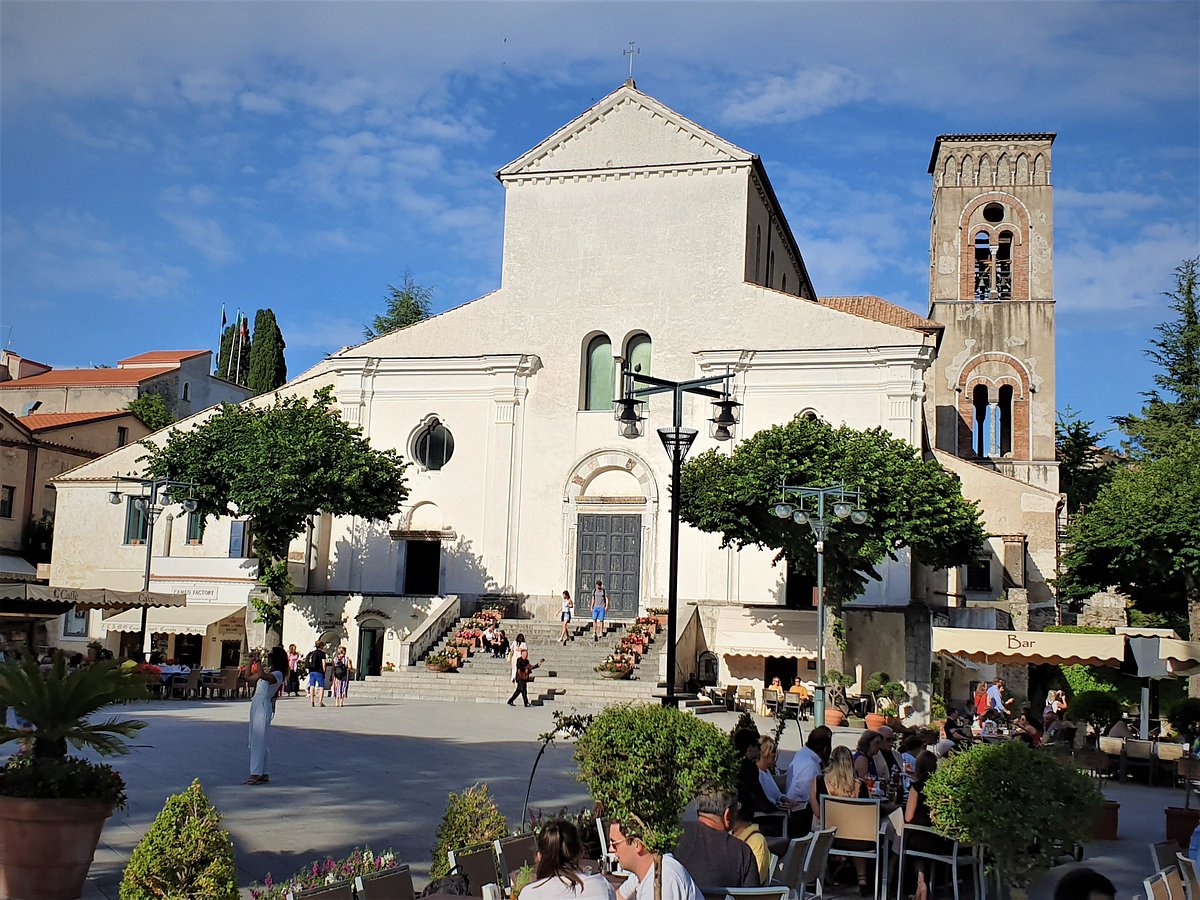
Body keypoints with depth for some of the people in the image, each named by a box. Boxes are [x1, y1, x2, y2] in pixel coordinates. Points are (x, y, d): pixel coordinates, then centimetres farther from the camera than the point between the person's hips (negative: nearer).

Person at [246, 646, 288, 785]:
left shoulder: (278, 674, -13)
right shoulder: (267, 670, 15)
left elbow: (262, 676, -31)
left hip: (263, 707, -10)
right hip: (256, 705, 10)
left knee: (258, 742, -9)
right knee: (255, 741, 11)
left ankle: (256, 774, -8)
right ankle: (264, 774, 16)